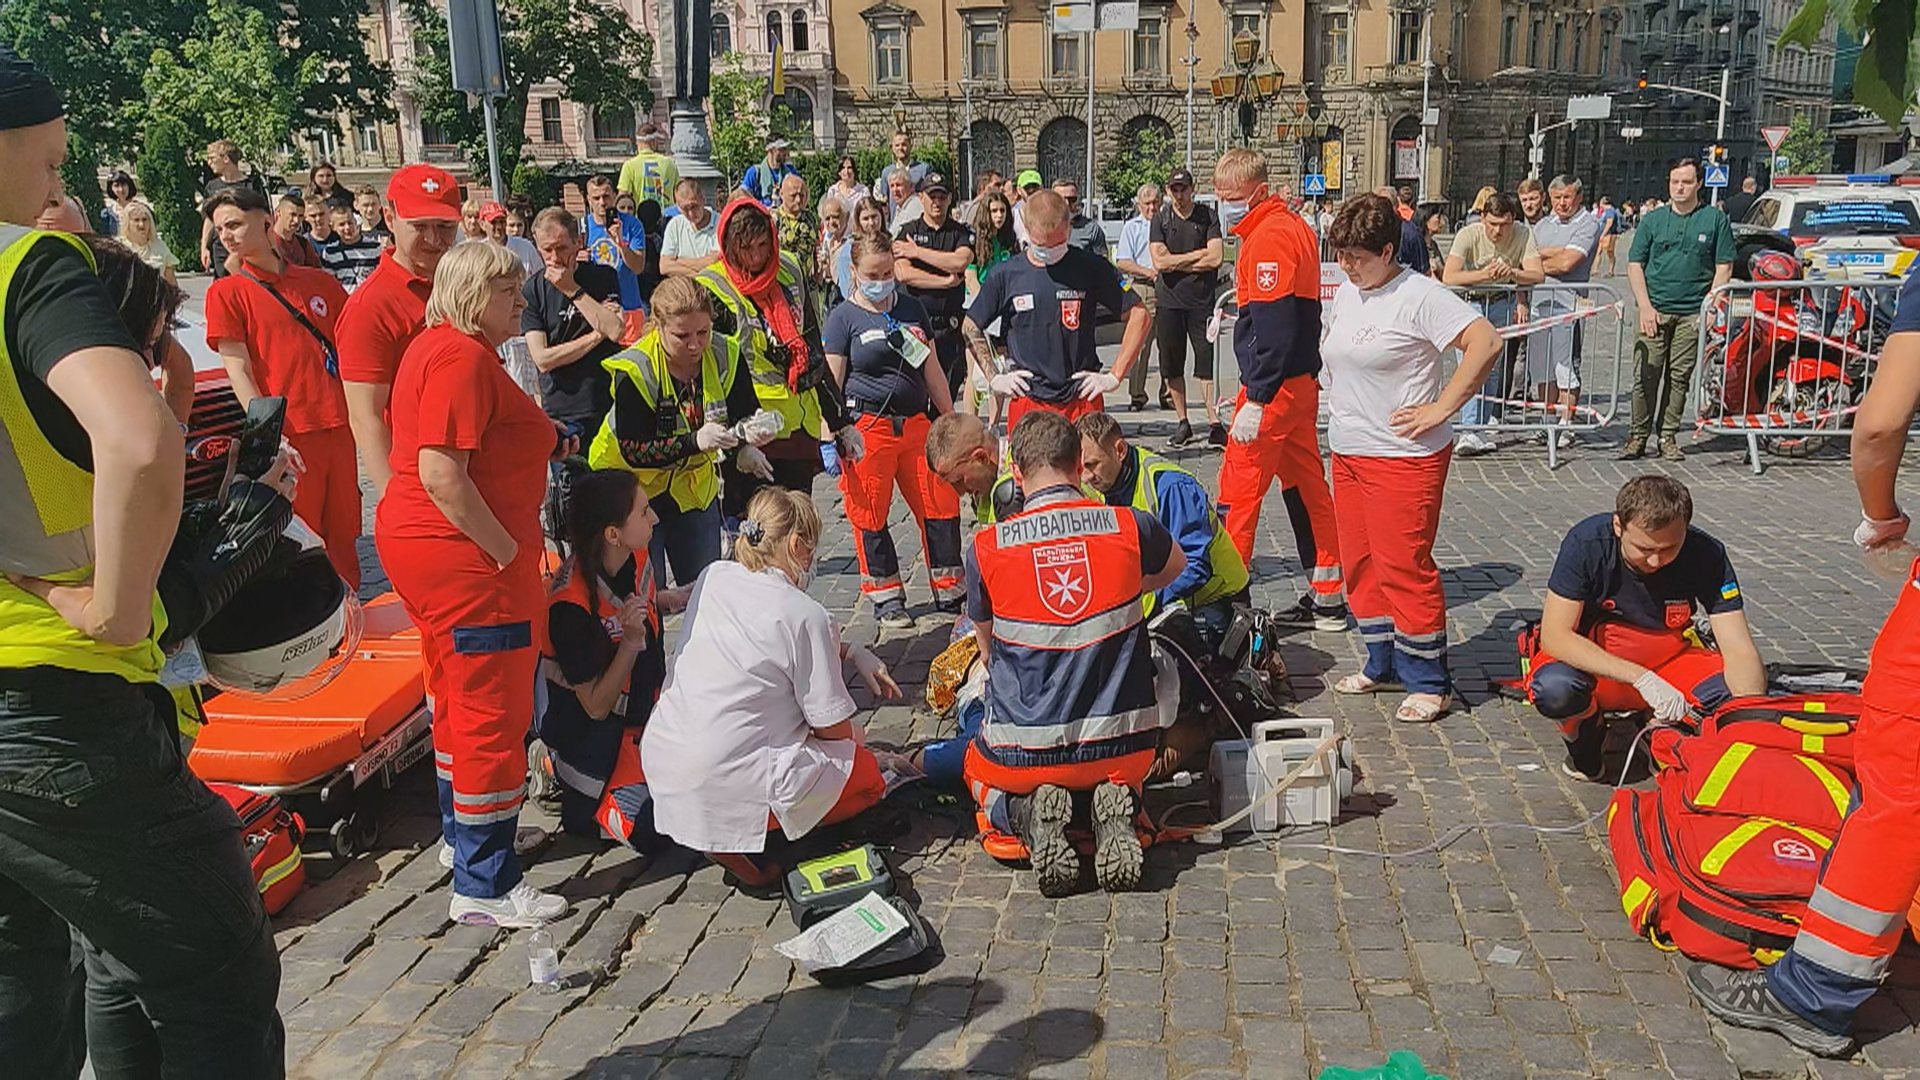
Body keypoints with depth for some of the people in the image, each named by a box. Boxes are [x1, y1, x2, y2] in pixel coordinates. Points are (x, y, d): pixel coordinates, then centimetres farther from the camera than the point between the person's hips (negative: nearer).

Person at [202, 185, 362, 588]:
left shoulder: (319, 282, 12)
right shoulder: (227, 292, 2)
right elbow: (237, 370, -6)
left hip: (337, 425, 3)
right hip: (288, 434, -3)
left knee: (343, 533, 10)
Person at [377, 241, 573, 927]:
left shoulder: (441, 346, 15)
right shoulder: (464, 356, -18)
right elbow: (441, 473, -26)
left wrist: (543, 442, 16)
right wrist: (509, 552, -21)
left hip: (418, 540, 11)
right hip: (465, 558, -11)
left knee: (459, 701, 22)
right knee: (495, 715, -4)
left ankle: (463, 833, 38)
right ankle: (484, 885, 3)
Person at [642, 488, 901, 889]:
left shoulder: (713, 577, 4)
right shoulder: (806, 614, -14)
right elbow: (834, 728, -7)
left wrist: (852, 652, 22)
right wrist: (856, 733, 17)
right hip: (724, 786, -8)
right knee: (867, 772, 14)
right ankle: (740, 841, -2)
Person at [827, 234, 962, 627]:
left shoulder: (912, 307, 12)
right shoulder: (844, 317, -1)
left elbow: (932, 370, 17)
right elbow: (831, 383, -3)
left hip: (915, 422, 4)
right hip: (867, 427, -4)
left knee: (942, 504, 2)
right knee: (870, 516, 1)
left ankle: (949, 591, 16)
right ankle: (886, 597, 16)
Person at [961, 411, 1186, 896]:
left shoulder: (985, 548, -9)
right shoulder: (1131, 526, -7)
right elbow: (1174, 568, 19)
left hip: (1023, 752, -1)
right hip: (1122, 746, 1)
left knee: (977, 767, 34)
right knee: (1123, 773, 38)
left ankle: (1026, 814, 0)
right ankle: (1116, 808, 1)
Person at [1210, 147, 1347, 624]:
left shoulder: (1268, 237, -16)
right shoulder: (1295, 226, 14)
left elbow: (1273, 327, -23)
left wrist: (1256, 400, -24)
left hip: (1275, 384, -10)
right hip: (1303, 380, 10)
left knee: (1239, 486, -4)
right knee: (1307, 485, 14)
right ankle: (1328, 597, 21)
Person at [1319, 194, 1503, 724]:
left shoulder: (1419, 296, -14)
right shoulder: (1346, 292, 11)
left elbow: (1486, 342, -22)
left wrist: (1440, 408, -20)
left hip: (1403, 457, -8)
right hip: (1348, 452, 9)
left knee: (1404, 567, -5)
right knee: (1361, 565, 13)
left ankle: (1429, 683, 7)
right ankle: (1383, 665, 28)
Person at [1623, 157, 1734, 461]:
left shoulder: (1715, 219, 6)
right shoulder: (1653, 220, 9)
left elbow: (1724, 268, 6)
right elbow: (1635, 265, 8)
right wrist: (1645, 306, -4)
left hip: (1692, 313, 0)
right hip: (1654, 310, 0)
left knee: (1680, 377, 3)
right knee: (1646, 375, -4)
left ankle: (1668, 437, 11)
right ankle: (1638, 436, 2)